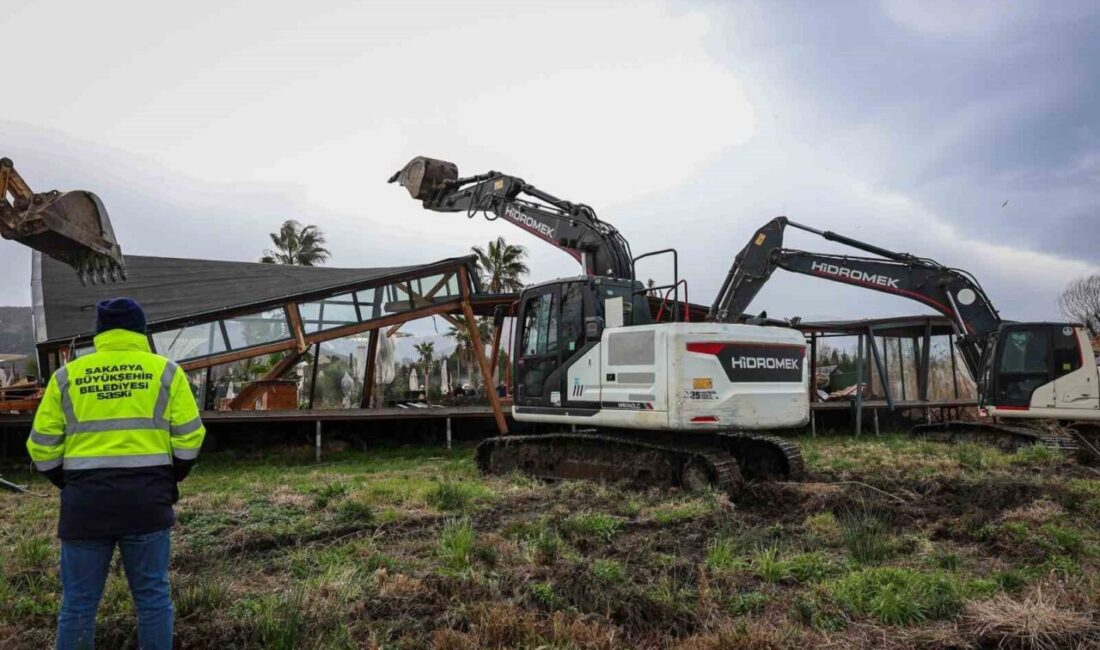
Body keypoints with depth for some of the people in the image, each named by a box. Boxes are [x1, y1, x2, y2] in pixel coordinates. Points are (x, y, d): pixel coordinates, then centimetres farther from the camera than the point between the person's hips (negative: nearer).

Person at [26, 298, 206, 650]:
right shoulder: (165, 371, 2)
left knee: (78, 603, 11)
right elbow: (189, 436, -1)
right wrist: (172, 478, 15)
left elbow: (42, 446, 6)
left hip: (86, 501, 1)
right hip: (146, 499, -1)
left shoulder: (66, 376, 6)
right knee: (152, 597, 9)